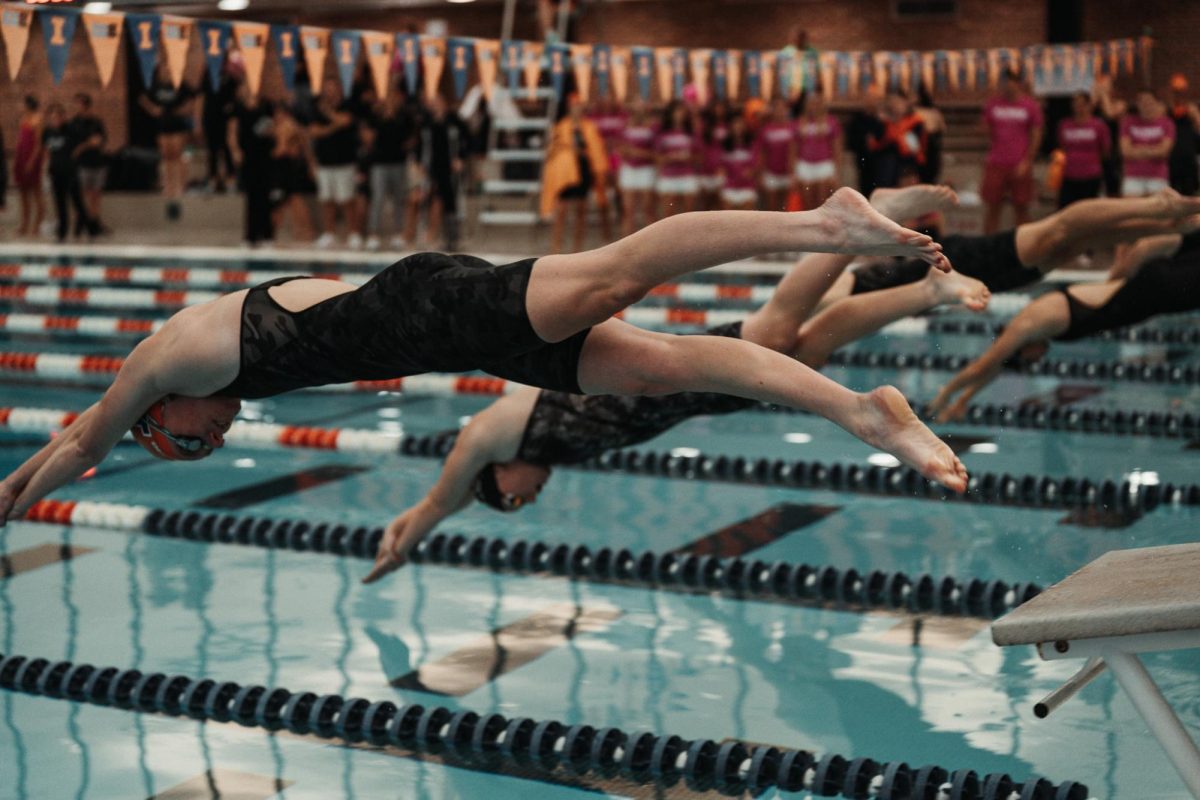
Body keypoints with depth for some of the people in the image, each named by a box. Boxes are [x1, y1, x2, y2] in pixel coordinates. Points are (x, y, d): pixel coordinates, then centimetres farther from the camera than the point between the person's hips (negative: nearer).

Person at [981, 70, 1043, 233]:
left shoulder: (1031, 106, 1)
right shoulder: (993, 104, 8)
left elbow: (1036, 136, -1)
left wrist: (1026, 162, -9)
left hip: (1020, 166, -2)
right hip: (995, 164, 2)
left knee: (1021, 207, 2)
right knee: (992, 206, 1)